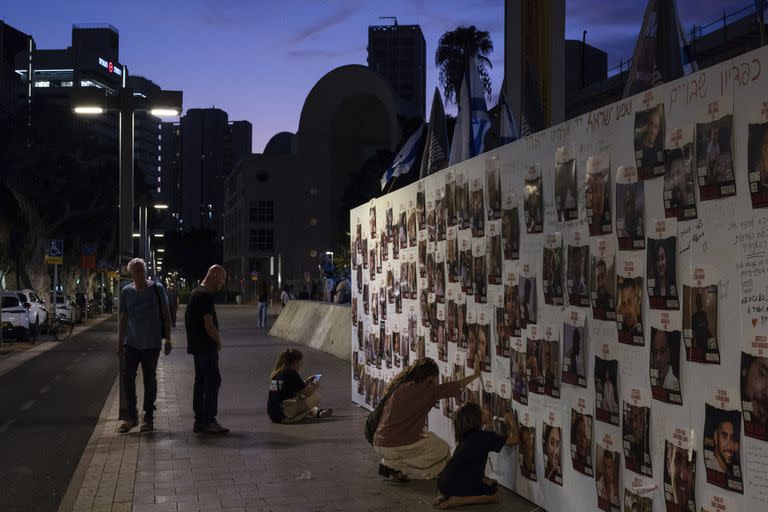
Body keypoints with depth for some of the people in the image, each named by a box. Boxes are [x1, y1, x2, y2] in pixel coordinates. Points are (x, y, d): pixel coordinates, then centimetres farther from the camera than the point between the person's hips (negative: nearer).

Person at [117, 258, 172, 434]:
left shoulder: (157, 289, -2)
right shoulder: (126, 292, 3)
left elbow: (166, 315, 2)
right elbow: (123, 319, 9)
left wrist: (168, 339, -1)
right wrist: (119, 343, 7)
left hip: (152, 344, -2)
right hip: (131, 343, 2)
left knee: (150, 380, 5)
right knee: (128, 379, -1)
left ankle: (148, 417, 15)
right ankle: (131, 416, 12)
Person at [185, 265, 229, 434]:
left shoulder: (196, 292, 16)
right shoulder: (205, 295, -17)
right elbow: (209, 325, -21)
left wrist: (215, 340, 17)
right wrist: (219, 341, -6)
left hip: (198, 346, 10)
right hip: (206, 347, -10)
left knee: (201, 382, 12)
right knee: (213, 380, -7)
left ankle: (199, 421, 17)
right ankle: (209, 421, -5)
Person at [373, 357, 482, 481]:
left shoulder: (397, 386, 7)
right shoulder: (422, 390, -15)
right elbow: (451, 387, -8)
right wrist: (474, 375, 5)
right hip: (398, 447, -8)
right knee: (442, 450, 13)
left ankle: (388, 463, 13)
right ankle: (398, 468, 0)